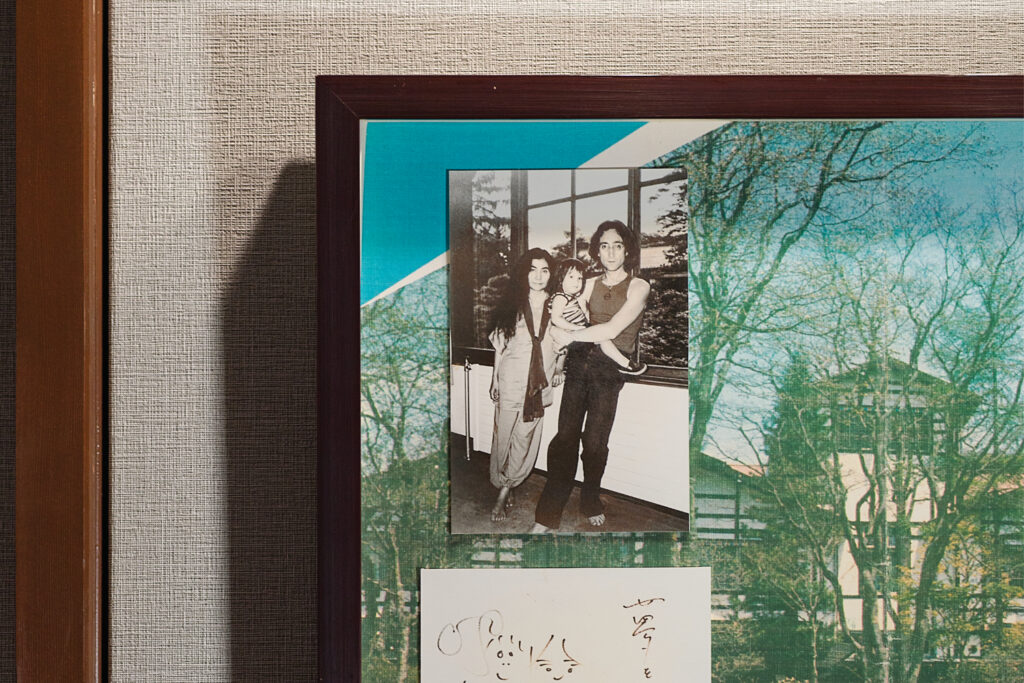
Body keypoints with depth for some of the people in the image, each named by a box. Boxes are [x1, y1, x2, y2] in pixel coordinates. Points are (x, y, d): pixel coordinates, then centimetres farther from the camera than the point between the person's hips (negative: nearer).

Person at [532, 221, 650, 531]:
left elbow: (612, 329, -12)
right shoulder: (590, 284, 12)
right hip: (579, 362, 3)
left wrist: (569, 336, -8)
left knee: (595, 441, -2)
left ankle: (591, 502, 22)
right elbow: (572, 326, 13)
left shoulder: (639, 287, -2)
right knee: (565, 436, -4)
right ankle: (548, 515, -1)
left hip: (610, 369, -3)